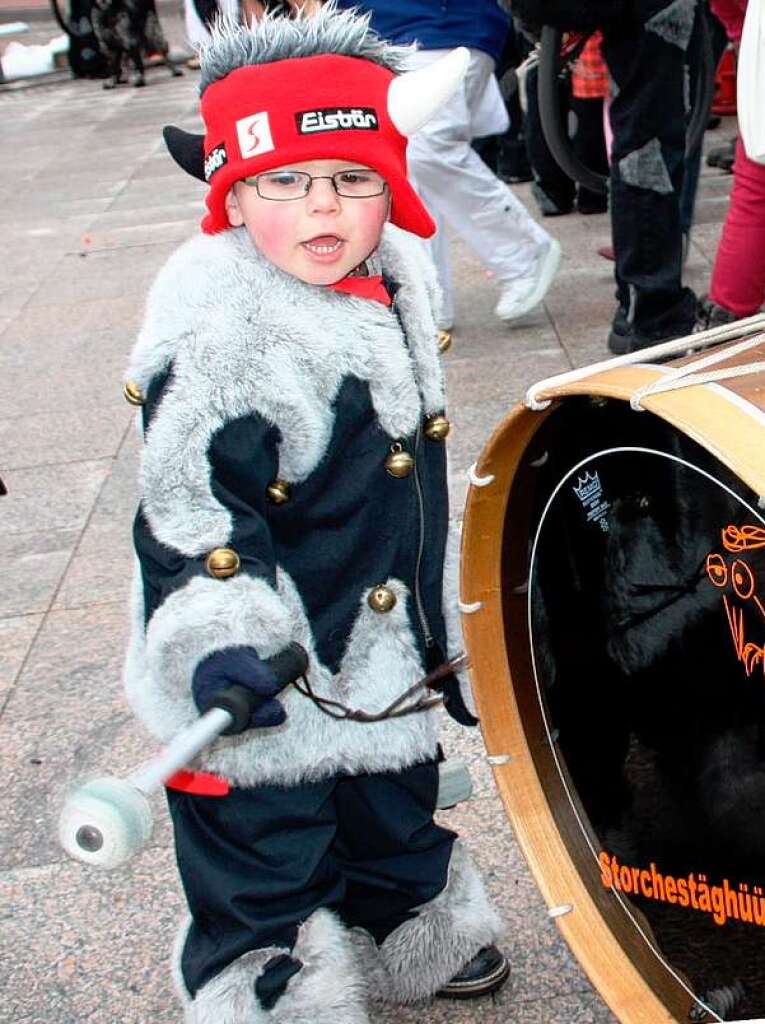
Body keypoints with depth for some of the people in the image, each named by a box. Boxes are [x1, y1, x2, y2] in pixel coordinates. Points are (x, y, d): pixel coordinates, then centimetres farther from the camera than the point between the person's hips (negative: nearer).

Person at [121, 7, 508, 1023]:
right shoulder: (216, 333, -25)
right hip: (261, 686, -8)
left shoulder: (392, 286, 1)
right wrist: (216, 642, -37)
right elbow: (189, 504, -25)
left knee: (394, 807, 29)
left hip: (389, 649, 8)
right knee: (263, 861, 8)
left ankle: (411, 936, 54)